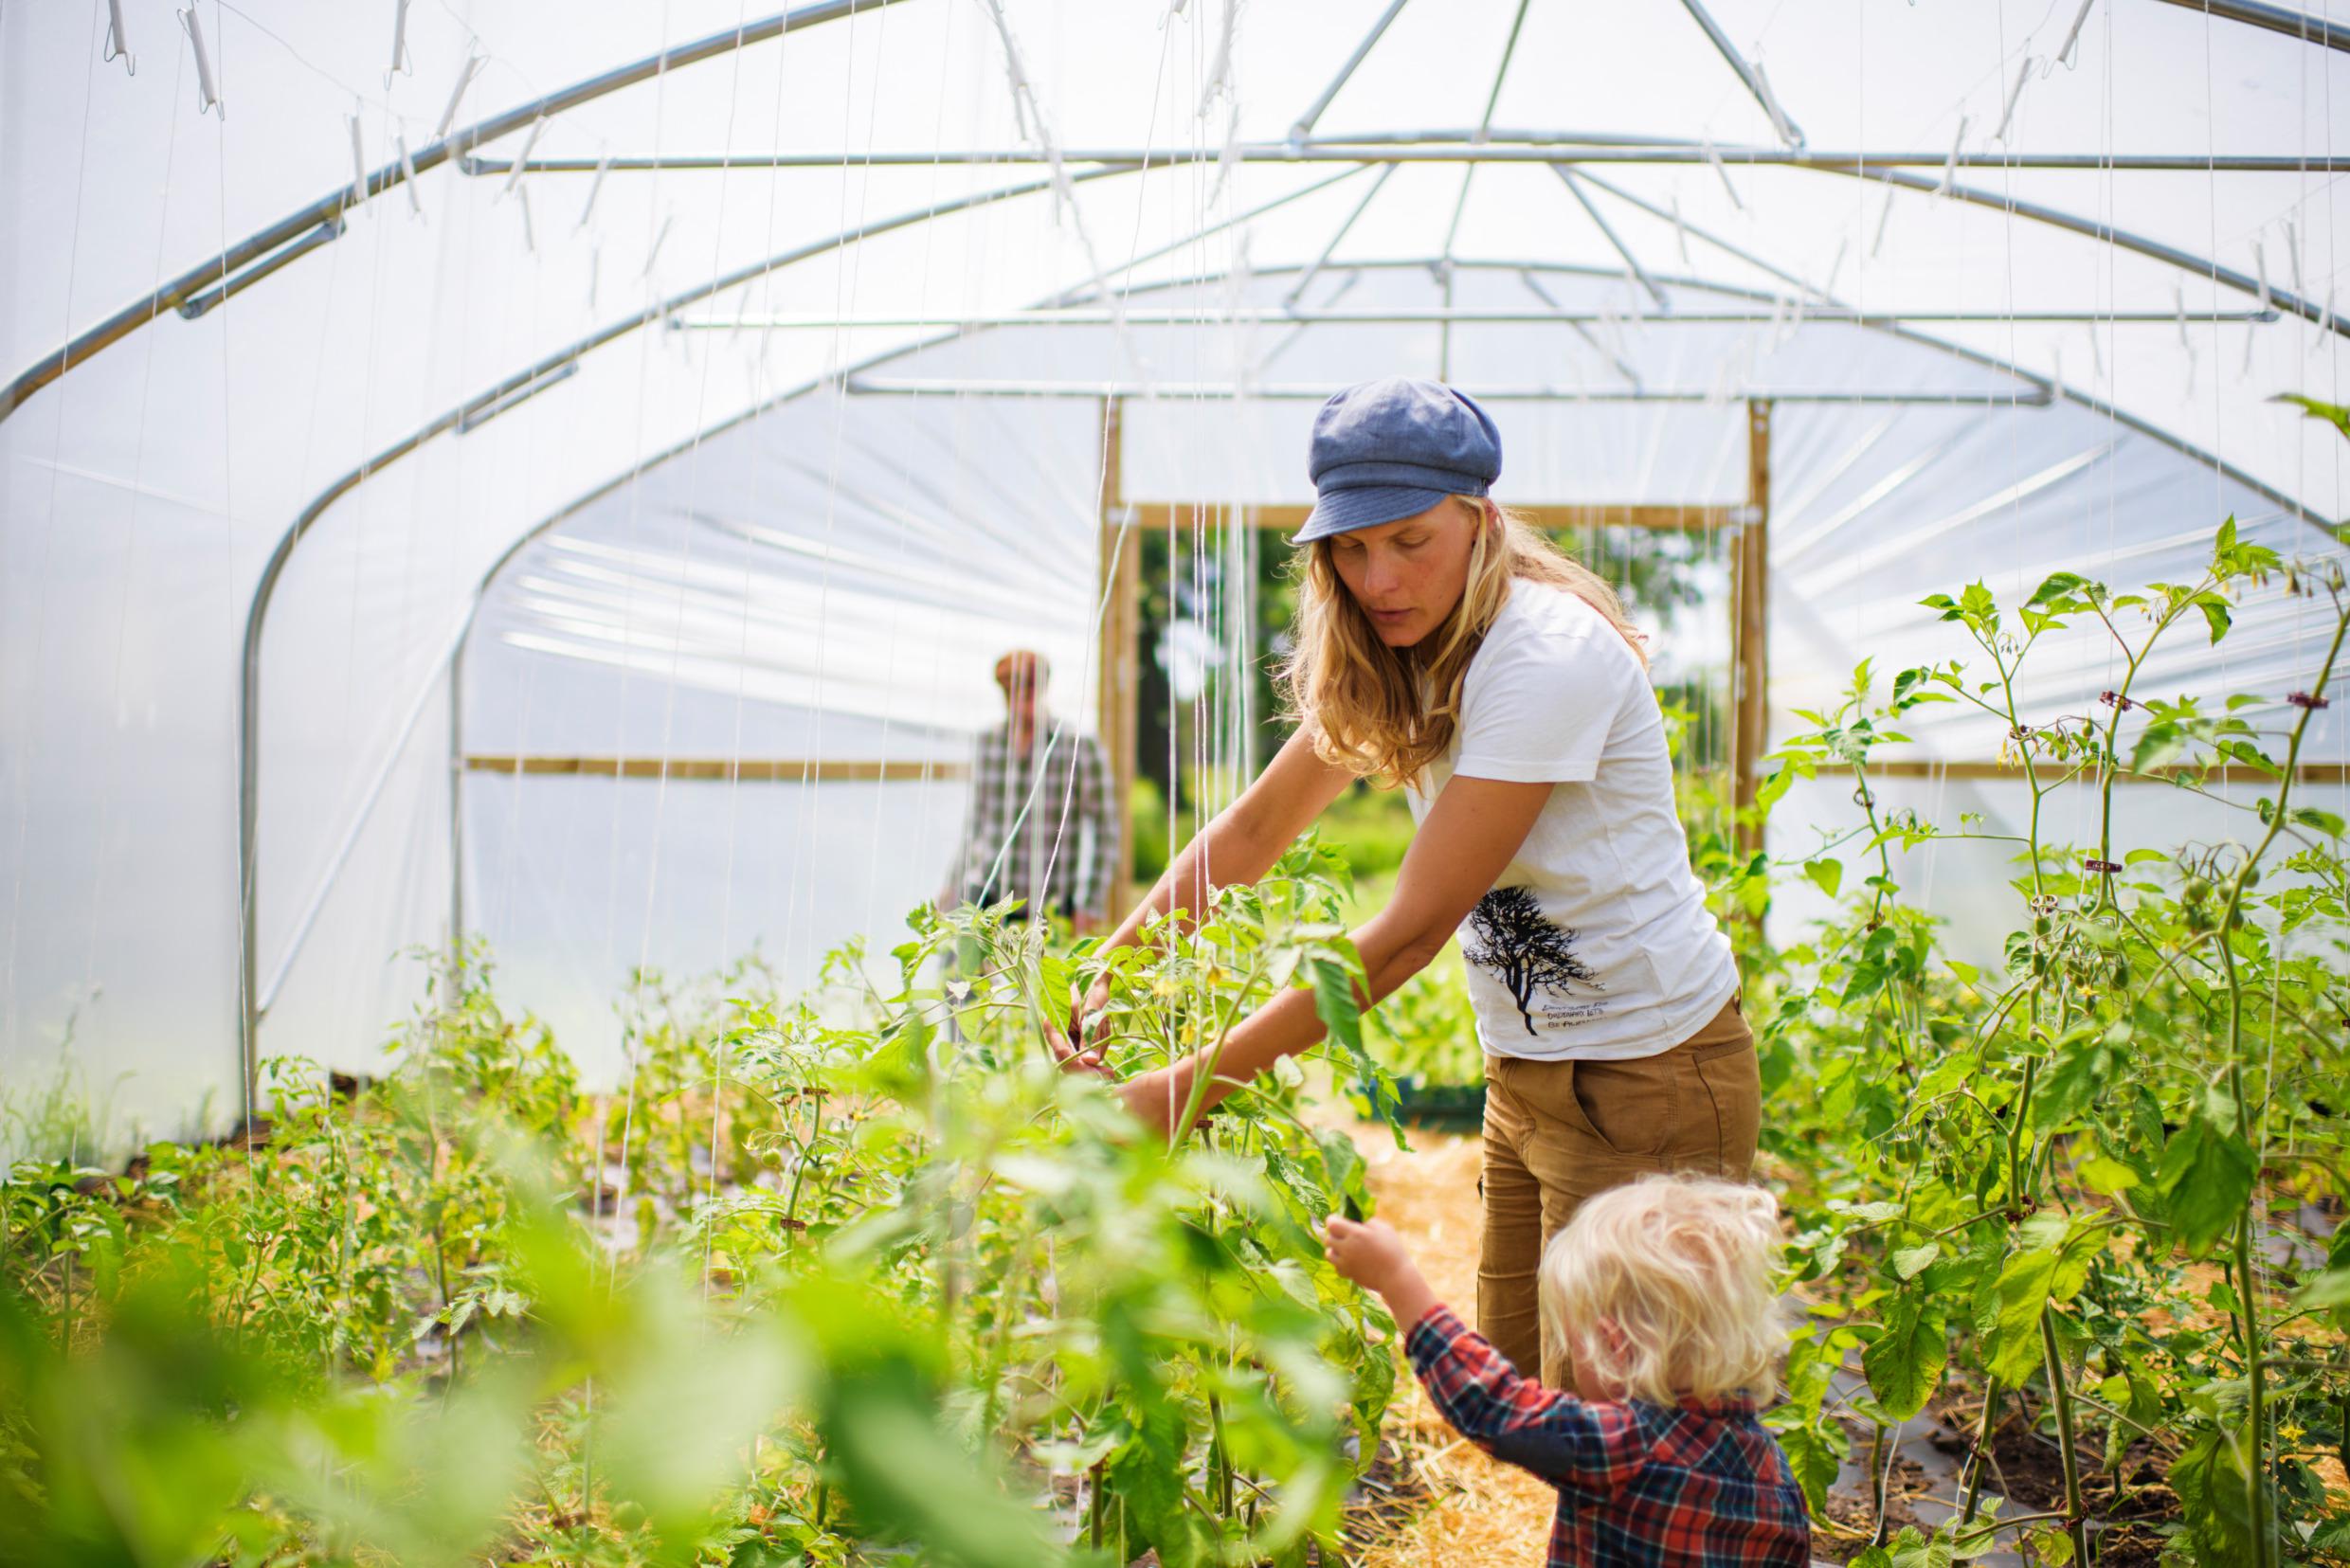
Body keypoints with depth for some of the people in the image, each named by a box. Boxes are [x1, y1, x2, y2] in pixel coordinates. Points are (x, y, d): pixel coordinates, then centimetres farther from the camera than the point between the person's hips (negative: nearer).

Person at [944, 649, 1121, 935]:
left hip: (1050, 902, -3)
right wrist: (953, 882, 20)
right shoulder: (986, 743, 10)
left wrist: (1091, 903, -3)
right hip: (987, 891, 3)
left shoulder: (1080, 747, -4)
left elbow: (1106, 828, -1)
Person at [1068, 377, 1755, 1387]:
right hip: (1527, 1073, 8)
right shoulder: (1394, 660, 2)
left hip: (1647, 1077, -8)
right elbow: (1253, 829, 8)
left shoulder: (1547, 655, -24)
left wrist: (1192, 1085, -26)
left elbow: (1413, 929, -26)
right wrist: (1107, 970, -6)